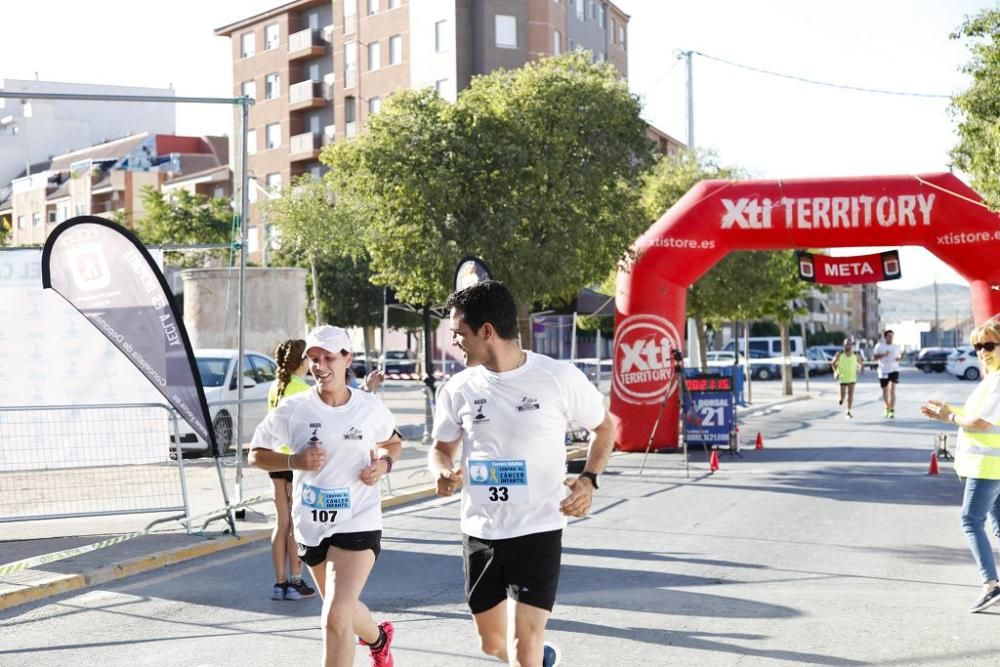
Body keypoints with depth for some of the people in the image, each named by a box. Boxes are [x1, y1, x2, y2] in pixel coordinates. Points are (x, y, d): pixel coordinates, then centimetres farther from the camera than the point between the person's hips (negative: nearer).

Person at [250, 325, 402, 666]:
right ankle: (379, 638, 57)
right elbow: (256, 453, -1)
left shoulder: (371, 408, -5)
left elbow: (392, 442, 15)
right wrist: (295, 460, -19)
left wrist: (383, 463, -7)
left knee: (335, 617, -19)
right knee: (343, 610, 23)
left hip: (357, 524, -3)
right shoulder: (293, 409, -7)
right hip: (310, 526, 3)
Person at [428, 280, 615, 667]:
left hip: (538, 531, -4)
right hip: (480, 533, 4)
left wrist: (589, 480, -12)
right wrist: (444, 472, -13)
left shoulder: (559, 378, -11)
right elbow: (442, 449, 11)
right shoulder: (459, 389, -2)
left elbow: (604, 428, 4)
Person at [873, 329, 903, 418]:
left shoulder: (897, 347, 5)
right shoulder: (879, 346, 0)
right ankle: (887, 408, 35)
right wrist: (883, 355, -21)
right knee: (885, 391, 13)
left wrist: (899, 358, 1)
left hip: (894, 370, -1)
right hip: (883, 371, 1)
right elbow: (874, 357, -6)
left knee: (892, 390, -15)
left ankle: (892, 410, -16)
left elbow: (902, 353, 23)